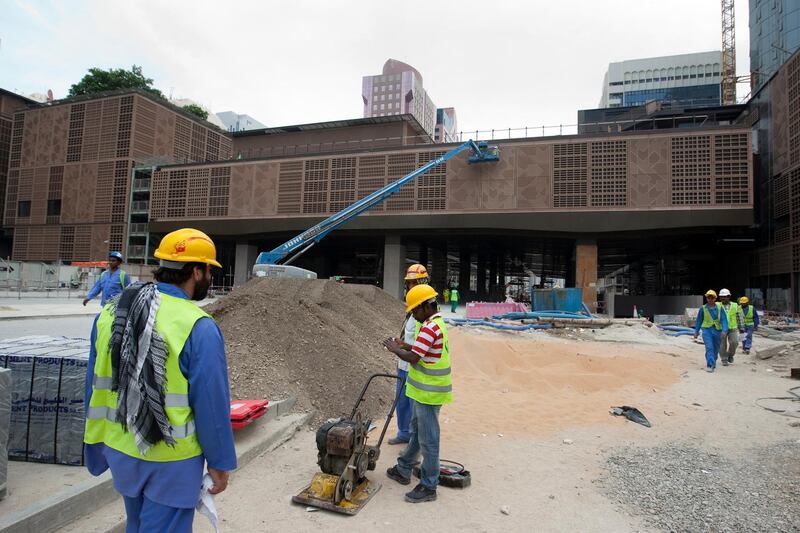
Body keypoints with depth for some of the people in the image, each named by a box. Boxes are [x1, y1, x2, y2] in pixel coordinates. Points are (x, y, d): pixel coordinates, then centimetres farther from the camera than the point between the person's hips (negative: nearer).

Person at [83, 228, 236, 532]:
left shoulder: (111, 313, -2)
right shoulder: (199, 327, -23)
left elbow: (95, 390, 6)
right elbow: (212, 405, -19)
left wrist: (98, 447, 18)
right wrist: (220, 463, -6)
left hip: (120, 450, 7)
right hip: (172, 460, -6)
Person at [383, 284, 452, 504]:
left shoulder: (430, 327, -23)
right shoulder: (437, 323, 10)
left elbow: (413, 358, -24)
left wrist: (395, 349, -9)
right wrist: (406, 346, 9)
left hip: (428, 393, -11)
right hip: (424, 391, 11)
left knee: (428, 440, 0)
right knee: (416, 432, 22)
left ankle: (428, 487, 12)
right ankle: (403, 470, 37)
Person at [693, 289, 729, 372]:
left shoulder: (719, 307, -4)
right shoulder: (703, 308, -3)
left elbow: (724, 319, -9)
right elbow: (699, 320, 8)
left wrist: (724, 330, -22)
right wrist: (696, 331, 12)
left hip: (717, 330, 2)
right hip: (707, 330, -1)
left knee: (716, 348, 16)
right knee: (709, 348, -16)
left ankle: (713, 362, 41)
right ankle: (710, 365, -15)